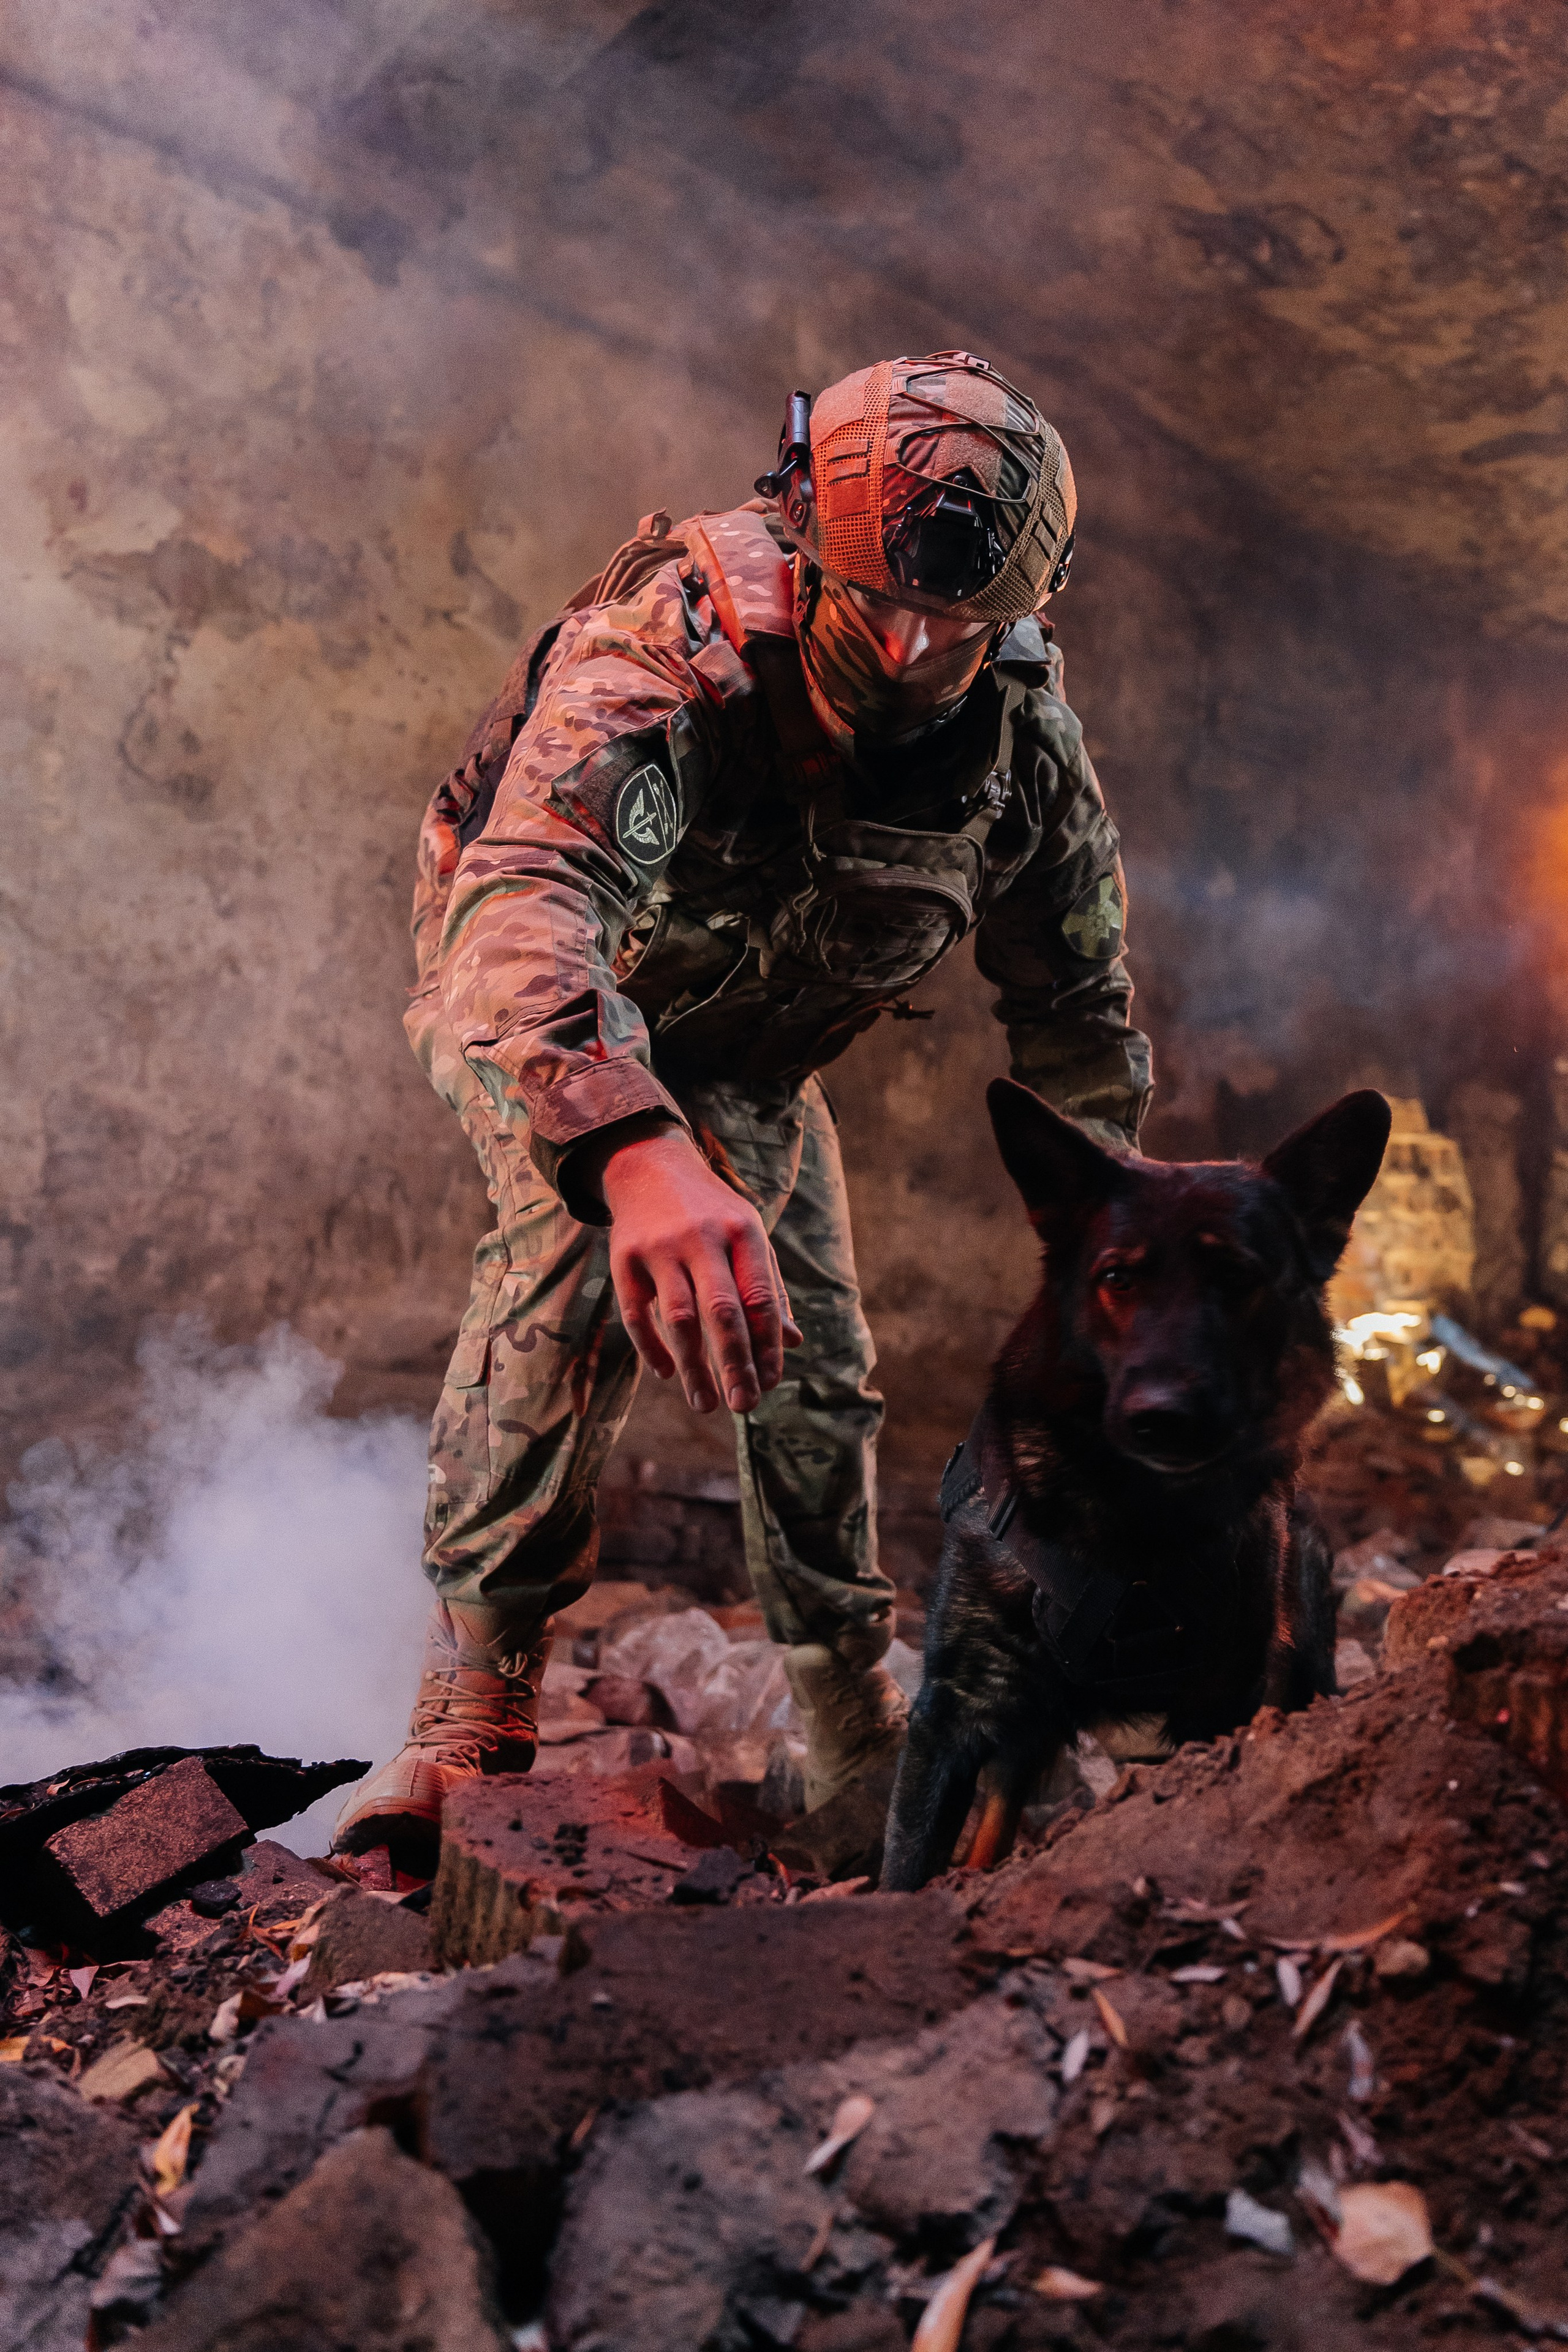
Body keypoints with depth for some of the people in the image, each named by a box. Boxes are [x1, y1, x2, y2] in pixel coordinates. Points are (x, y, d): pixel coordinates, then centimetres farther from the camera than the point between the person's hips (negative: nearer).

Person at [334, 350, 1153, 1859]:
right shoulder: (667, 649, -40)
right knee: (585, 1240, -34)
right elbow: (530, 897, -59)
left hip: (753, 1050, 5)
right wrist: (635, 1152, -76)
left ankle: (853, 1735, 24)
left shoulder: (1026, 743, -23)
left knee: (818, 1366, 3)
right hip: (544, 1009, -5)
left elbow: (1078, 1015, -7)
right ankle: (474, 1703, -28)